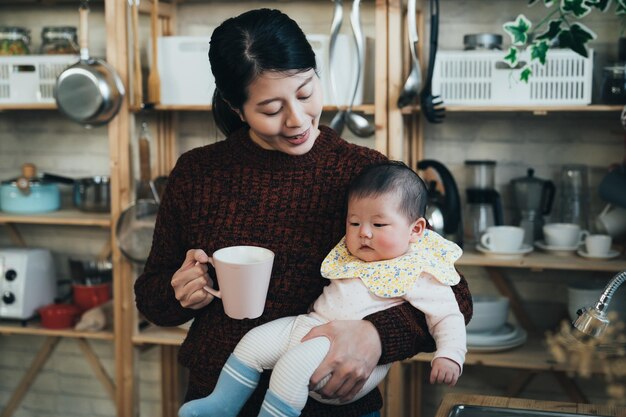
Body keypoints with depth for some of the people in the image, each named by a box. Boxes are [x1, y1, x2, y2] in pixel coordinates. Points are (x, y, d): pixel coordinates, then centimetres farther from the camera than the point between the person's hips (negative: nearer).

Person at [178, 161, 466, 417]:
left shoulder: (420, 275, -6)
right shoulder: (348, 255, 14)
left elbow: (449, 318, -6)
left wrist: (449, 356, -20)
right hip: (313, 324, 8)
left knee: (293, 364, -28)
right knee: (255, 341, 1)